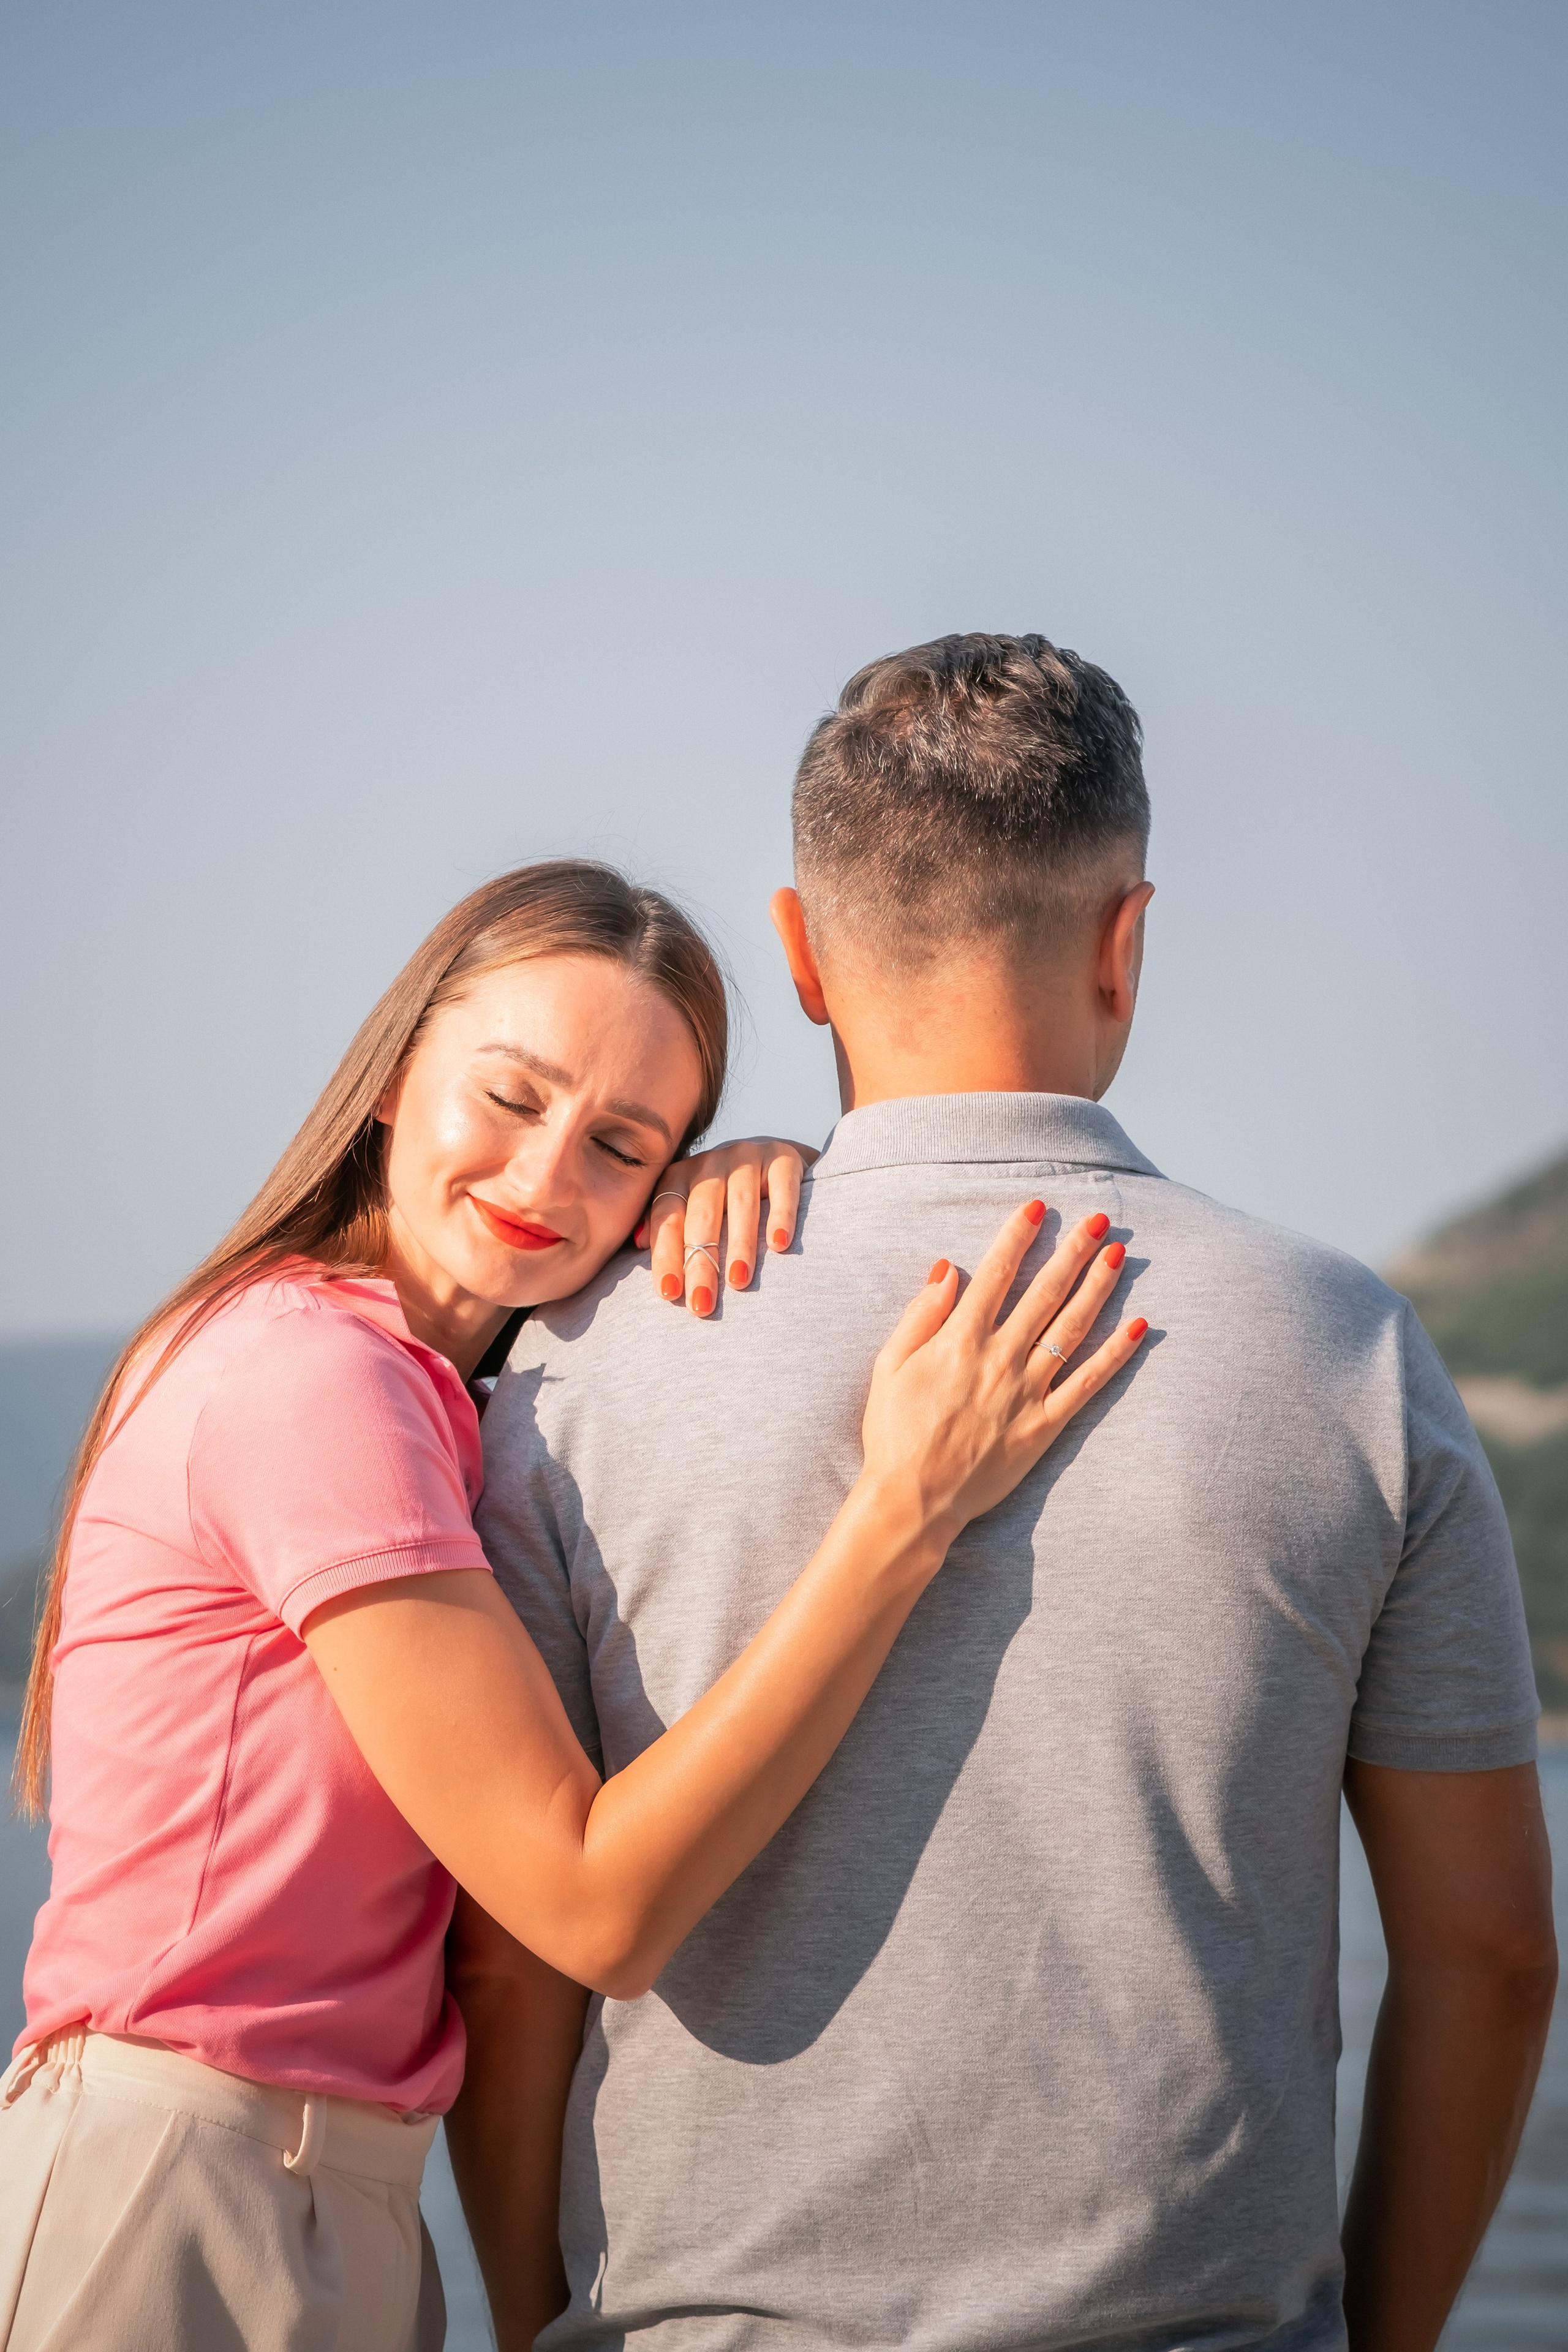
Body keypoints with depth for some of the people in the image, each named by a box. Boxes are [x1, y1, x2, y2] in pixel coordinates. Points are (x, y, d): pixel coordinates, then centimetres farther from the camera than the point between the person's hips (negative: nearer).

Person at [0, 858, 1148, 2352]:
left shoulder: (418, 1380, 8)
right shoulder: (310, 1374, -19)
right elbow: (600, 1906, -21)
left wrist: (758, 1177, -5)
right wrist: (909, 1504, -24)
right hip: (177, 2207, -9)